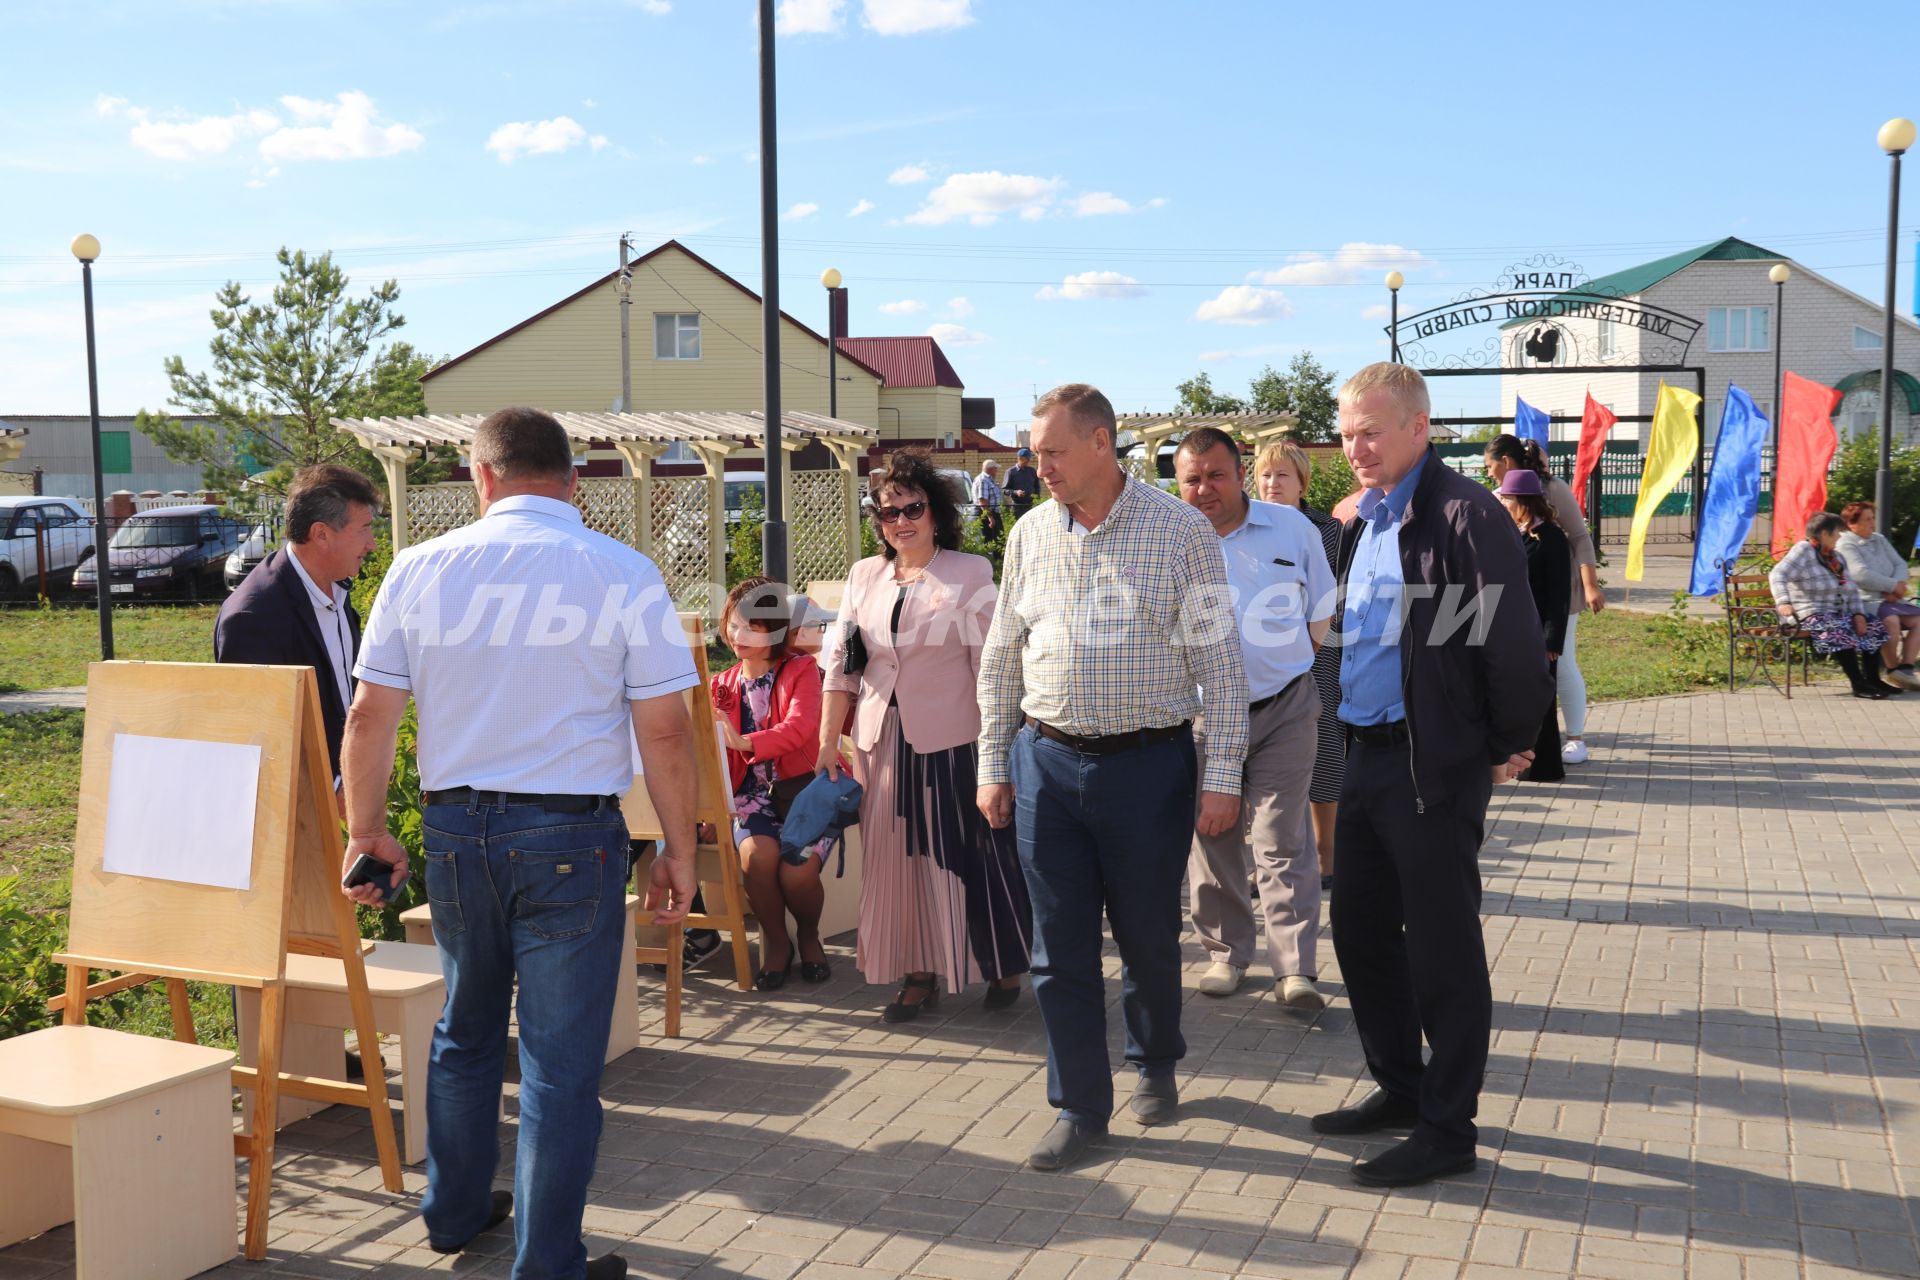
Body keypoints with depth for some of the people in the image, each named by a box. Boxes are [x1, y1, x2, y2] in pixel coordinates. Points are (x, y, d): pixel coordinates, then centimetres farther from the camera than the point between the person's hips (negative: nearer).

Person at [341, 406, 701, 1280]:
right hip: (571, 837, -3)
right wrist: (680, 851, 1)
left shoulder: (422, 569, 0)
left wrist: (365, 828, 16)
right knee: (561, 1060, 5)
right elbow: (665, 730, -8)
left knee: (464, 1035, 23)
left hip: (453, 827, 4)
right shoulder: (623, 575, -7)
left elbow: (369, 716, 3)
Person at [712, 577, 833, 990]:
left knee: (798, 870, -26)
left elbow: (800, 727, -19)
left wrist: (745, 742, -35)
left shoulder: (801, 670, -1)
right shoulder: (724, 685, 13)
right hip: (753, 793, 3)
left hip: (804, 787, -3)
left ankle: (809, 936, 10)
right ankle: (774, 940, -1)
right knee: (758, 854, -30)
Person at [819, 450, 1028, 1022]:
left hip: (952, 740, -4)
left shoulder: (971, 574, -4)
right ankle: (919, 975, 19)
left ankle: (1004, 967, 22)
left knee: (970, 856, 4)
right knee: (896, 859, 7)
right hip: (881, 740, 4)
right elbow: (841, 663, 11)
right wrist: (828, 738, 8)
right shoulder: (864, 576, 8)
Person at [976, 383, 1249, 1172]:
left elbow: (1219, 659, -5)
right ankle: (1079, 1105, 19)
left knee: (1148, 934, 10)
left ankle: (1155, 1063, 37)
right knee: (1059, 943, 5)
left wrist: (1222, 774, -9)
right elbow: (1001, 658, 12)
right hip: (1047, 760, 3)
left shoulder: (1182, 531, -6)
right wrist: (993, 765, 9)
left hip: (1149, 761, -3)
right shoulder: (1030, 536, 6)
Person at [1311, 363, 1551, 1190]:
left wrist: (1508, 748, -8)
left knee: (1442, 951, 1)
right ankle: (1400, 1089, 33)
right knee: (1360, 929, 17)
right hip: (1369, 754, 9)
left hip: (1435, 766, -9)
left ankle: (1448, 1131, 13)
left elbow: (1514, 643, -17)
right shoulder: (1364, 518, 12)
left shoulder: (1464, 515, -16)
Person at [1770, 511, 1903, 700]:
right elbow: (1777, 575, -24)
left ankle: (1873, 679, 2)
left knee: (1875, 626, -4)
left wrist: (1858, 613, 0)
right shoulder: (1803, 551, -10)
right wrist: (1783, 601, -41)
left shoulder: (1835, 557, 17)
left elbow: (1851, 589, 18)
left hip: (1839, 612, 9)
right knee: (1841, 631, -34)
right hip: (1812, 615, -9)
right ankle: (1858, 685, -30)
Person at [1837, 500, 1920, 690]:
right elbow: (1862, 575, -21)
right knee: (1891, 621, -32)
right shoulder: (1845, 545, -8)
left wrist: (1897, 586, -9)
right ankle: (1893, 670, -15)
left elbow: (1901, 564, 12)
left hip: (1888, 598, 8)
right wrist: (1894, 585, -13)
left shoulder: (1879, 540, 18)